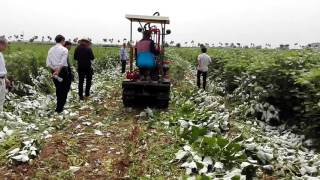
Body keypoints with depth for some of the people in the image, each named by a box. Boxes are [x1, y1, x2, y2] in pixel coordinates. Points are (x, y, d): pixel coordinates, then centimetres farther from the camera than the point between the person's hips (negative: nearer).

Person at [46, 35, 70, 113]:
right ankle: (59, 108, 5)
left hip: (54, 71, 6)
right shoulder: (64, 50, -10)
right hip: (62, 70, -6)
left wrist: (54, 70, -6)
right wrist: (58, 71, -21)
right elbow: (62, 63, -21)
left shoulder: (51, 50, 8)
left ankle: (59, 106, 29)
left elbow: (48, 63, 1)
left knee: (58, 89, 18)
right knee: (64, 89, 6)